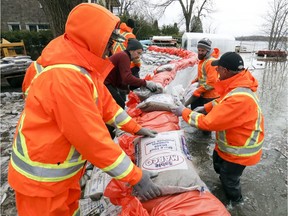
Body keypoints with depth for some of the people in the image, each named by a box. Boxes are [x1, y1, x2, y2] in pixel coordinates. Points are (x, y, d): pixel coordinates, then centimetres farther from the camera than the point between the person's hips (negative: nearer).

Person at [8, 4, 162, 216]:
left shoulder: (81, 65, -1)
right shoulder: (65, 77, -32)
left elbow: (104, 101, 7)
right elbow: (92, 138, -31)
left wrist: (135, 128, 9)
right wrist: (134, 176, -22)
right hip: (42, 177, -8)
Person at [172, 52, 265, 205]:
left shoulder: (238, 98, -40)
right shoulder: (237, 85, -10)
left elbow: (209, 122, -34)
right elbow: (223, 102, 11)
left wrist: (185, 112, -22)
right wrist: (205, 108, -1)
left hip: (240, 149, -8)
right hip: (231, 142, 9)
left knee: (229, 178, 15)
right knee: (218, 162, 29)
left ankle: (235, 201, 46)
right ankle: (226, 183, 57)